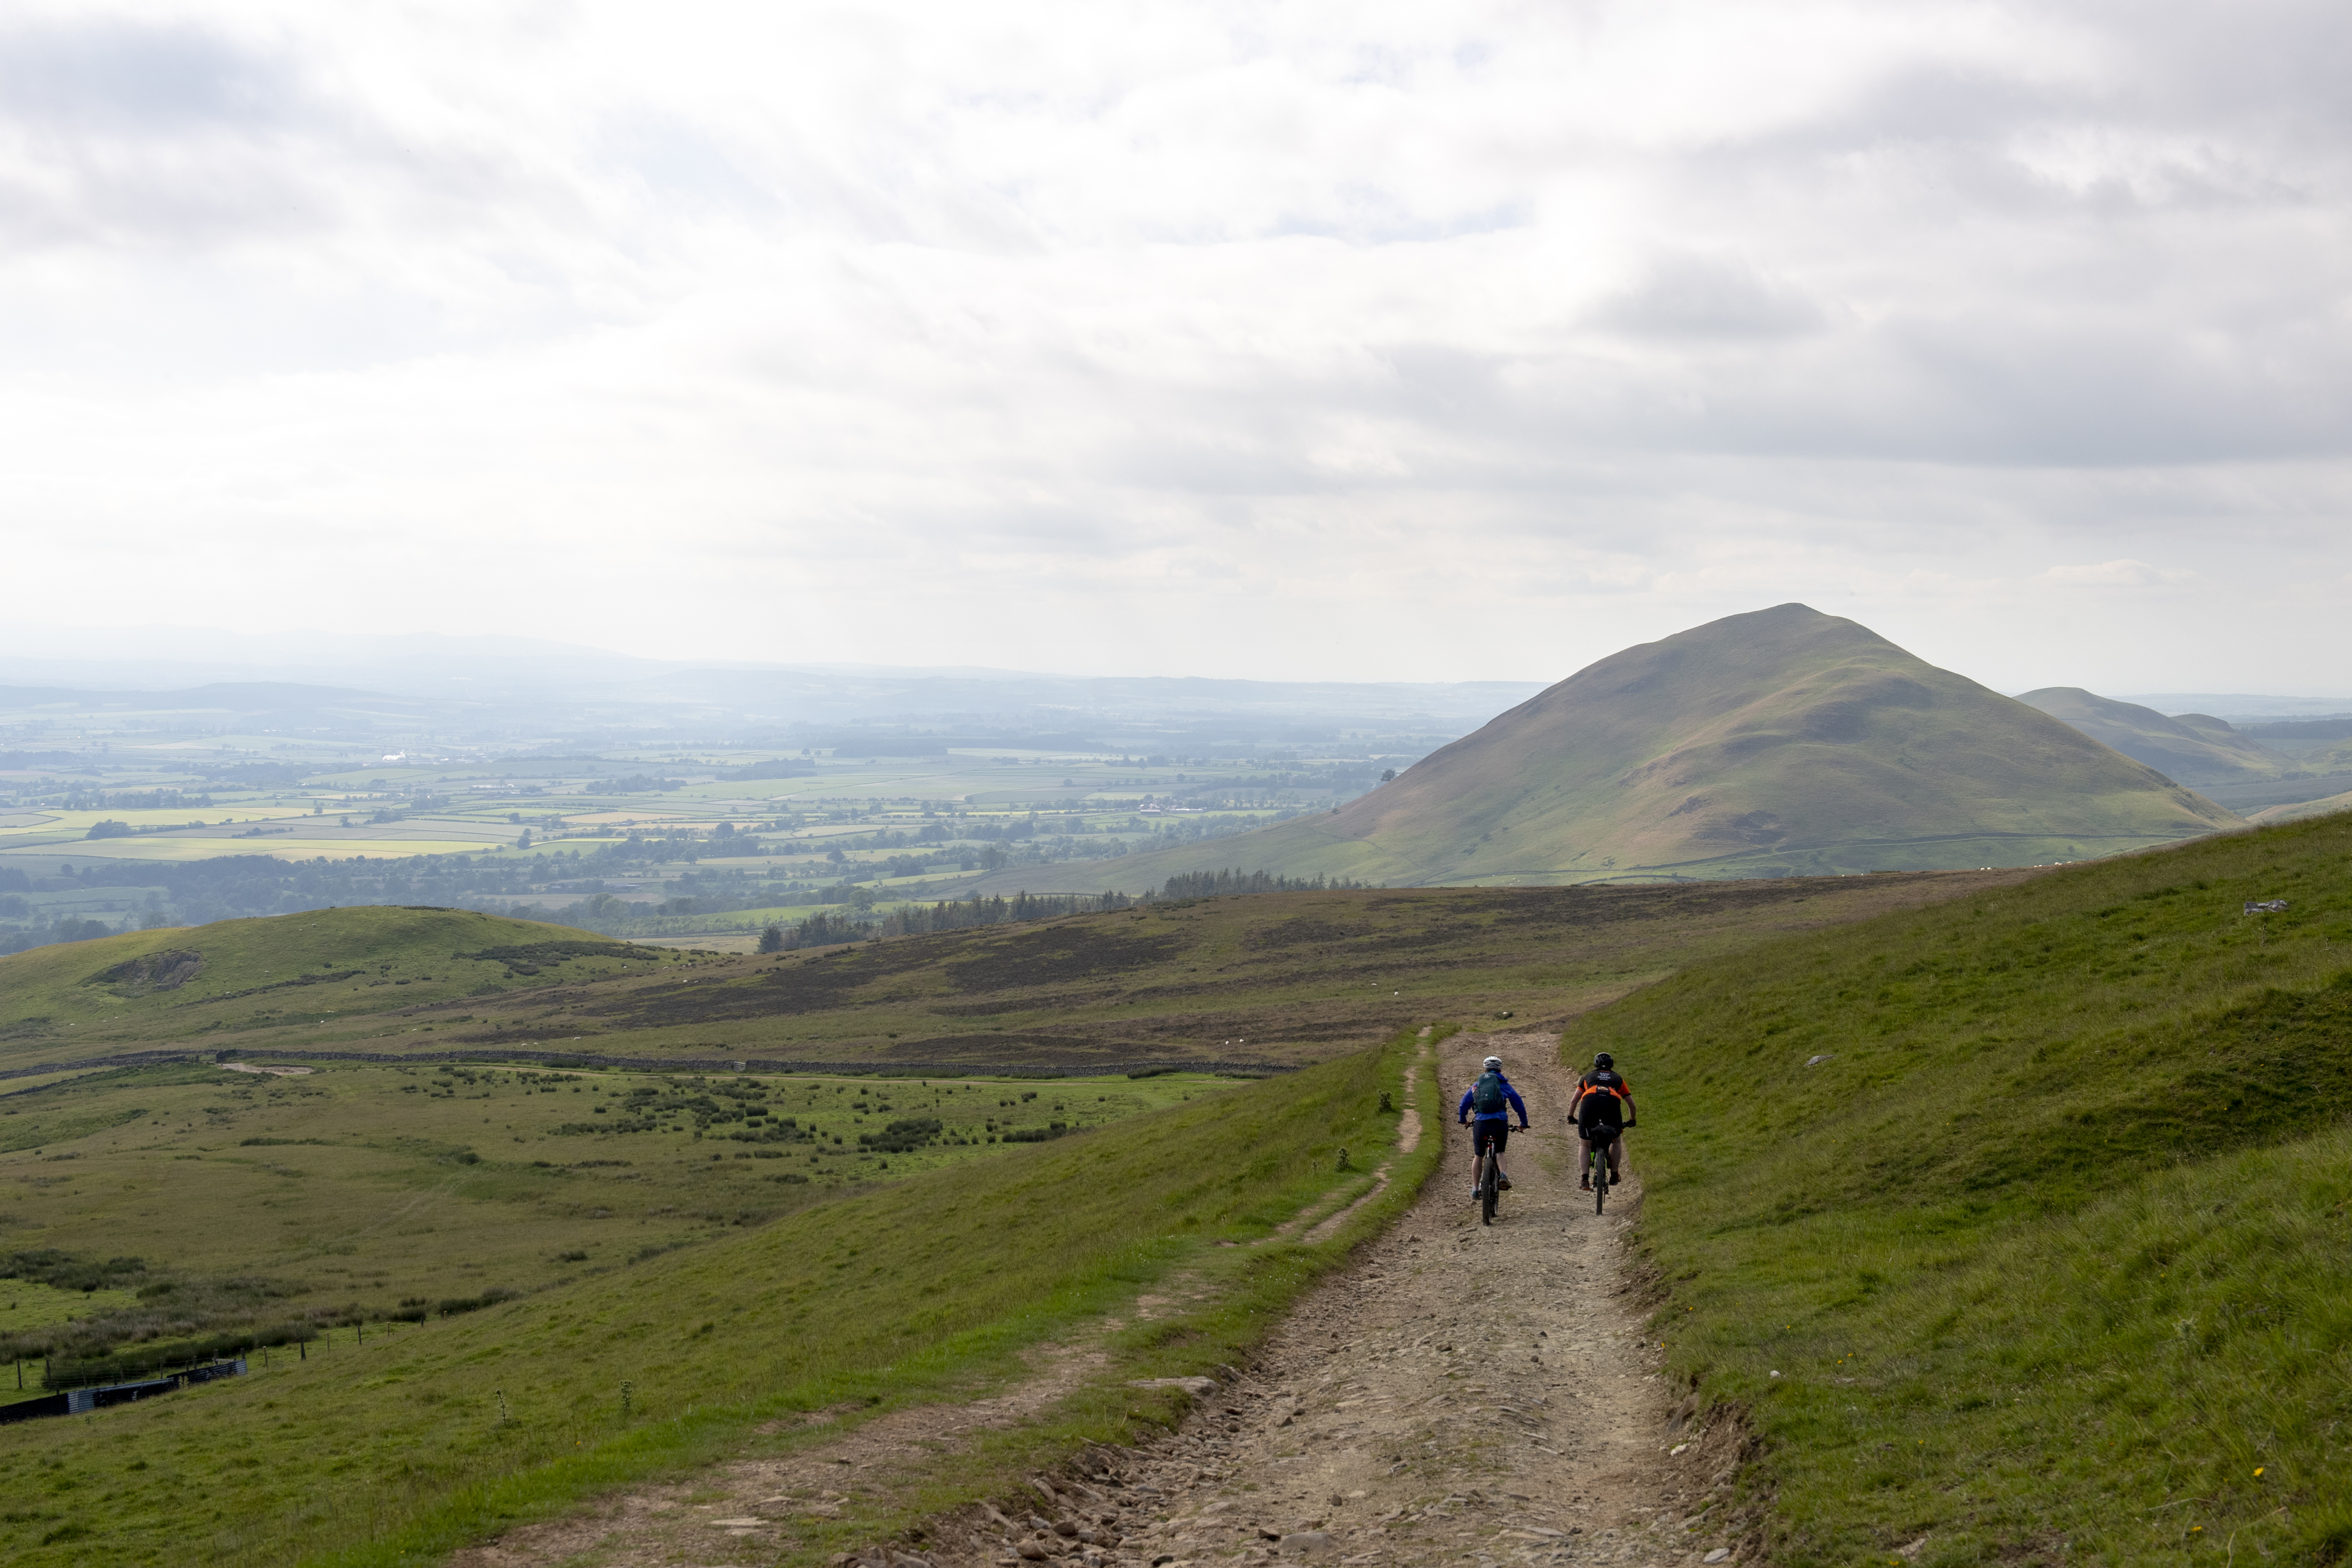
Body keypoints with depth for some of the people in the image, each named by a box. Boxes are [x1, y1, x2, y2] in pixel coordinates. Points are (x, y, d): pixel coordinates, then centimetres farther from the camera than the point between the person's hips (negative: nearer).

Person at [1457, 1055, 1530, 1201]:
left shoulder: (1476, 1086, 18)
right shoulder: (1504, 1085, 14)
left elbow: (1464, 1104, 25)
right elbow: (1519, 1105, 18)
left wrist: (1463, 1120, 43)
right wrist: (1524, 1124, 32)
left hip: (1481, 1125, 1)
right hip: (1500, 1123, -1)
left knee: (1478, 1156, 20)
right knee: (1499, 1152, 22)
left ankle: (1475, 1190, 18)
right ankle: (1502, 1174, -7)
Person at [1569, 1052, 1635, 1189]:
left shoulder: (1589, 1076, 35)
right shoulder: (1618, 1078, 35)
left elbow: (1574, 1101, 32)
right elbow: (1631, 1104, 38)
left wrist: (1570, 1117, 47)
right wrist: (1632, 1121, 54)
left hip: (1590, 1102, 0)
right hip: (1612, 1103, 0)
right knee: (1616, 1141, 25)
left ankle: (1585, 1180, 3)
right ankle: (1614, 1175, 24)